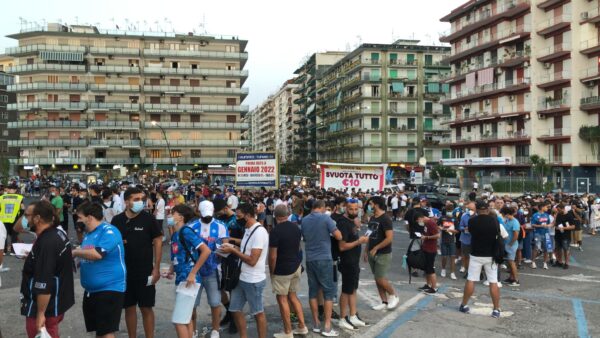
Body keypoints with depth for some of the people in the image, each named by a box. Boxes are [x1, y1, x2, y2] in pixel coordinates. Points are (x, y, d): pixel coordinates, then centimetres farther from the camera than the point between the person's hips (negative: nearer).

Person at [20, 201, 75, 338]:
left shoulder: (46, 243, -27)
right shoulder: (58, 233, 3)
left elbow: (44, 285, -28)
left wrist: (40, 313, -24)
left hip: (46, 307, -9)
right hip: (57, 302, 9)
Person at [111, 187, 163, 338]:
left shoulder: (148, 218, -7)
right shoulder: (117, 220, 0)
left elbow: (158, 242, -5)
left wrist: (156, 268, -8)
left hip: (145, 273, -2)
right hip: (124, 273, 3)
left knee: (146, 308, 4)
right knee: (129, 307, 13)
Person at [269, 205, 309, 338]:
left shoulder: (276, 231, -18)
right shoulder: (296, 227, 3)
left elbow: (273, 256, -17)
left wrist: (271, 271, -4)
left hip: (282, 270, -7)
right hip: (296, 267, 7)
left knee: (282, 299, 5)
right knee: (292, 296, 19)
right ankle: (302, 326, 21)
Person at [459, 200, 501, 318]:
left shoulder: (472, 220, -10)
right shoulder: (494, 220, -7)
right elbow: (498, 233, 11)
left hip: (476, 254, -1)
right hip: (491, 255, 1)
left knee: (470, 280, 7)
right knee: (493, 282, 4)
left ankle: (464, 305, 16)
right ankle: (496, 310, 6)